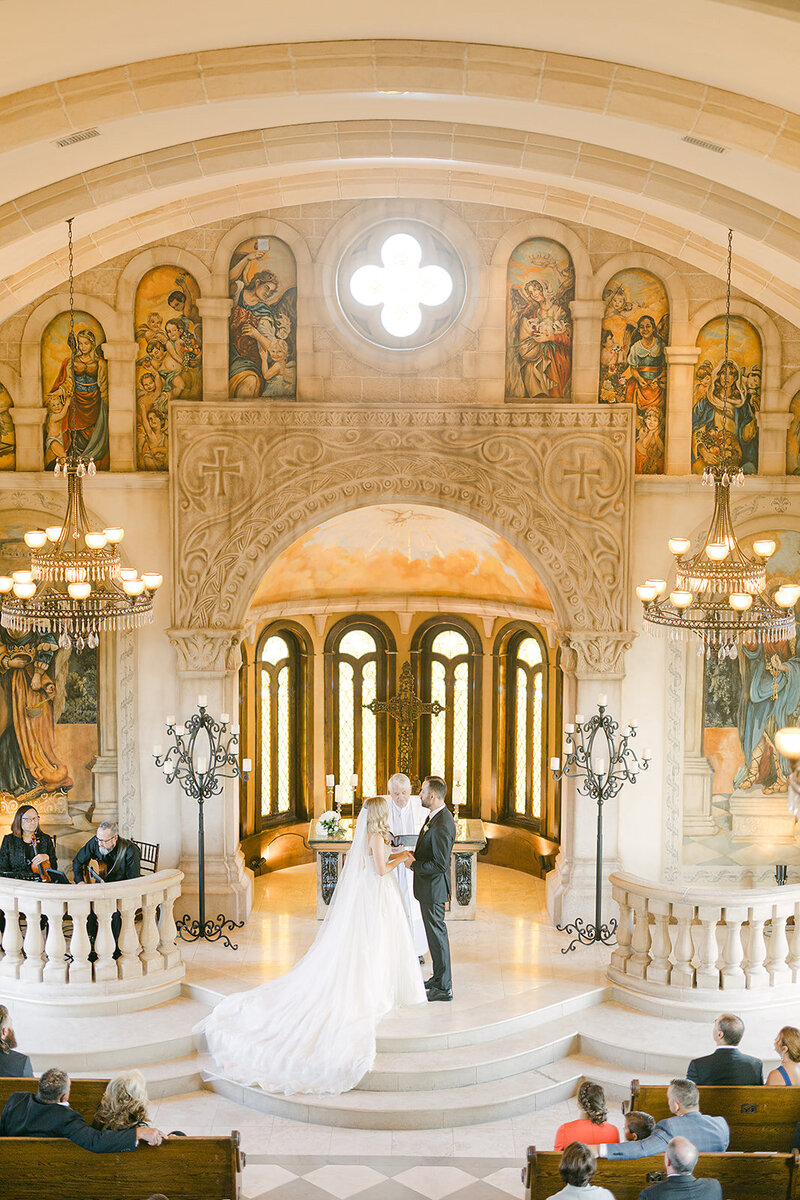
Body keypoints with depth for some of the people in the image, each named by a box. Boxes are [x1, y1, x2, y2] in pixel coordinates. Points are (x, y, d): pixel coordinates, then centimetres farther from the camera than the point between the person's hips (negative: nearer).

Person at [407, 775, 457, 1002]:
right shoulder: (435, 816, 5)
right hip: (429, 888, 10)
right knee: (435, 932, 20)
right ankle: (439, 978, 32)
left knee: (437, 934, -1)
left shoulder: (442, 826, -27)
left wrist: (414, 865, -17)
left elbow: (440, 865, -28)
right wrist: (415, 856, 3)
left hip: (433, 889, -10)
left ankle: (444, 988, 8)